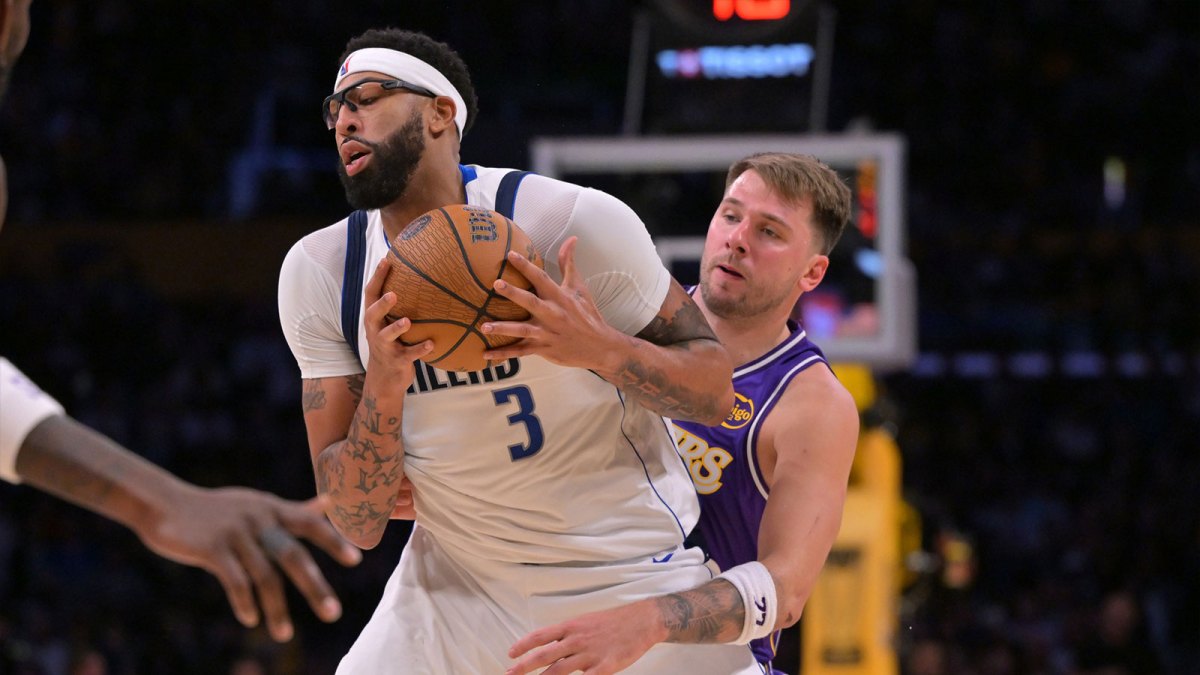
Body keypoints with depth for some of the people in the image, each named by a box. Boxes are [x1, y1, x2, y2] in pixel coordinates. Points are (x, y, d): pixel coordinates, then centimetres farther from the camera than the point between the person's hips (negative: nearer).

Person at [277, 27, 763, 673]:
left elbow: (715, 391, -8)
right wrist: (382, 389, -27)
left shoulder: (577, 222, -17)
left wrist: (603, 351, -28)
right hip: (459, 583, 2)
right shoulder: (317, 272, -7)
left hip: (632, 577, -2)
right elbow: (357, 524, -8)